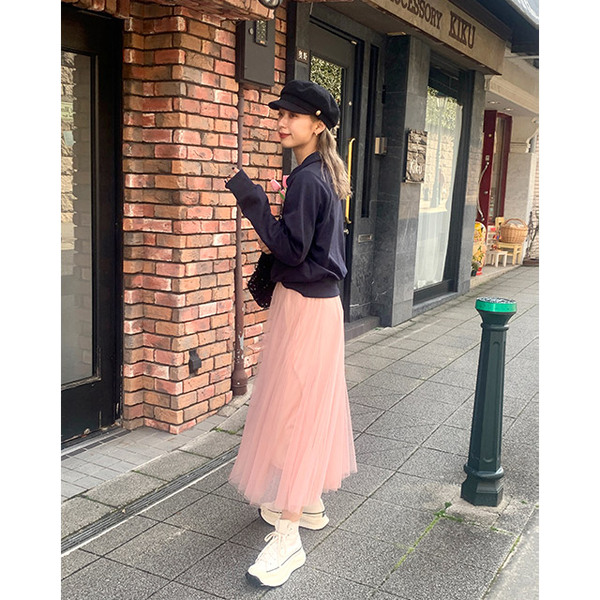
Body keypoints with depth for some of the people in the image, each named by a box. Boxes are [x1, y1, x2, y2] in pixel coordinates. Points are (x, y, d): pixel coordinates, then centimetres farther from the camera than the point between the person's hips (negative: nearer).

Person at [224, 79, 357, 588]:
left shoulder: (306, 179, -17)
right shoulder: (324, 174, 13)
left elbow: (290, 248, -23)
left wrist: (251, 197, -22)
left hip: (304, 306, -10)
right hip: (321, 301, 10)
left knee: (291, 410, -7)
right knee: (312, 404, 18)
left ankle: (288, 536, 1)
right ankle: (309, 502, 34)